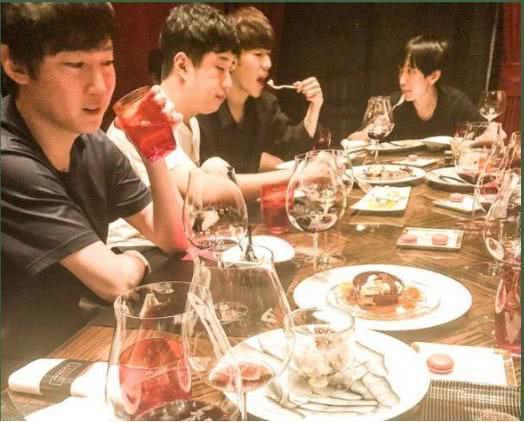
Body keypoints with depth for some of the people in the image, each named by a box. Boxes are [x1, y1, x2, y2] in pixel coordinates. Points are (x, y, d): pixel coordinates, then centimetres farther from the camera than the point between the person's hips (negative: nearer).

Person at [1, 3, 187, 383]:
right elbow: (114, 281, -24)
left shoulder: (95, 146, -3)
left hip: (78, 343, 6)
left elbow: (172, 238, 1)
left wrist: (155, 153, -11)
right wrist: (136, 261, -3)